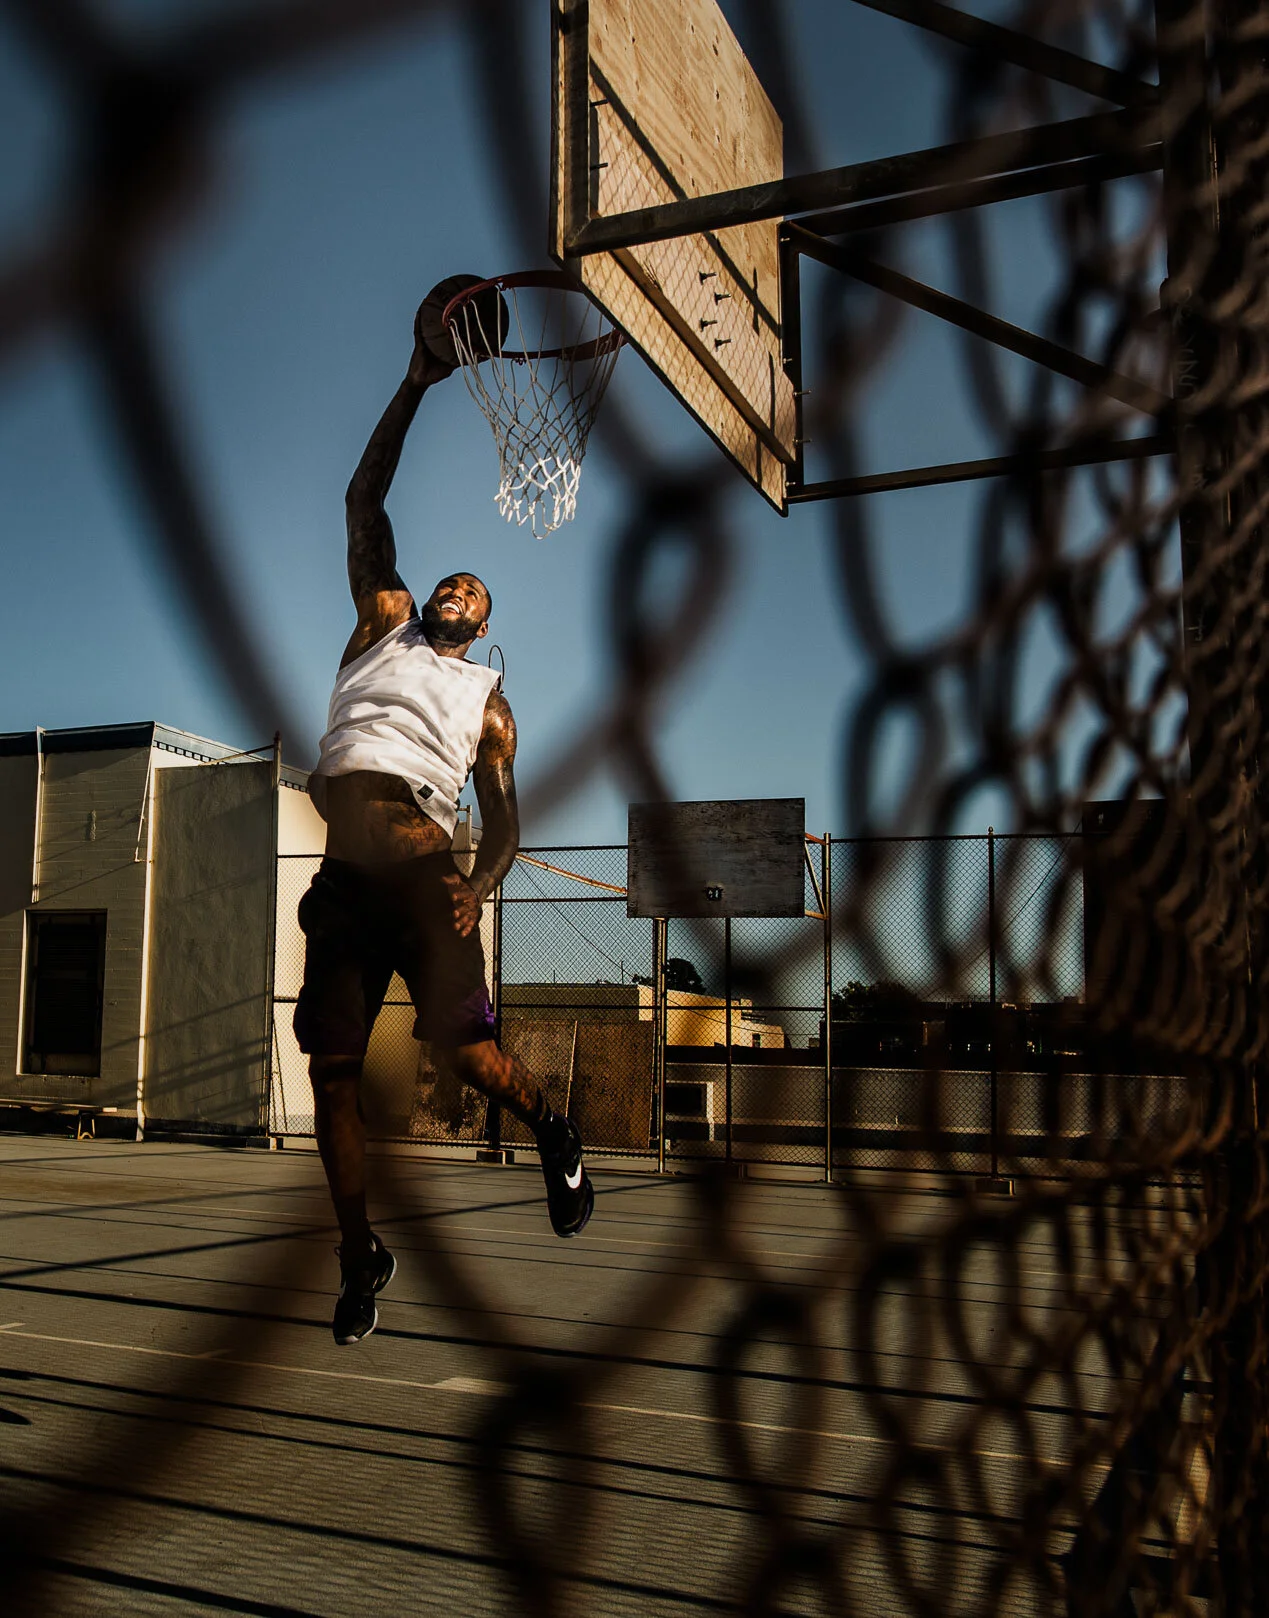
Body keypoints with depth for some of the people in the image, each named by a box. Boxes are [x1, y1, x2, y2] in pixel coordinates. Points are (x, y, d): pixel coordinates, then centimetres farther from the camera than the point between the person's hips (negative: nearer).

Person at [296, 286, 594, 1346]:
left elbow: (506, 824, 10)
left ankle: (551, 1128, 16)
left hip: (422, 868, -2)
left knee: (464, 1051, -16)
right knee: (333, 1069, 2)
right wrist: (415, 386, 9)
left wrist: (478, 886, -13)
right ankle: (362, 1258, 16)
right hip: (345, 875, 2)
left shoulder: (488, 700, 18)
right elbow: (366, 506, 15)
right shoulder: (384, 624, 22)